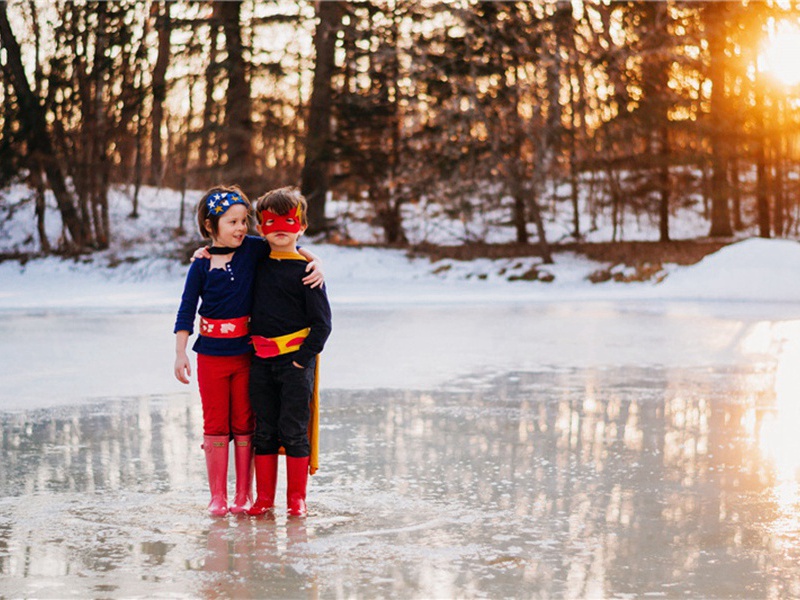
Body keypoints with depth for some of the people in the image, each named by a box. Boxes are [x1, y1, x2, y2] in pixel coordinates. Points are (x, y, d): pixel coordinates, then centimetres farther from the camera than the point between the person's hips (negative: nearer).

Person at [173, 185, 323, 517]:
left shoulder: (252, 249, -4)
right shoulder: (201, 265, -6)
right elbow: (187, 310, -4)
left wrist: (315, 265, -11)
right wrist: (180, 353, -9)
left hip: (245, 353, 1)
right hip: (211, 355, -1)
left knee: (244, 424, 8)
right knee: (215, 425, 6)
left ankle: (244, 495, 17)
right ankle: (217, 497, 15)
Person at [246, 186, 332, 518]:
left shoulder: (306, 270, -6)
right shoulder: (257, 264, 9)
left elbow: (322, 323, -7)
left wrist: (302, 359, -12)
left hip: (295, 358, -4)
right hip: (260, 360, 5)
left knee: (294, 430, -2)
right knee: (264, 431, 8)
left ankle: (297, 498, 8)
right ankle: (264, 497, 14)